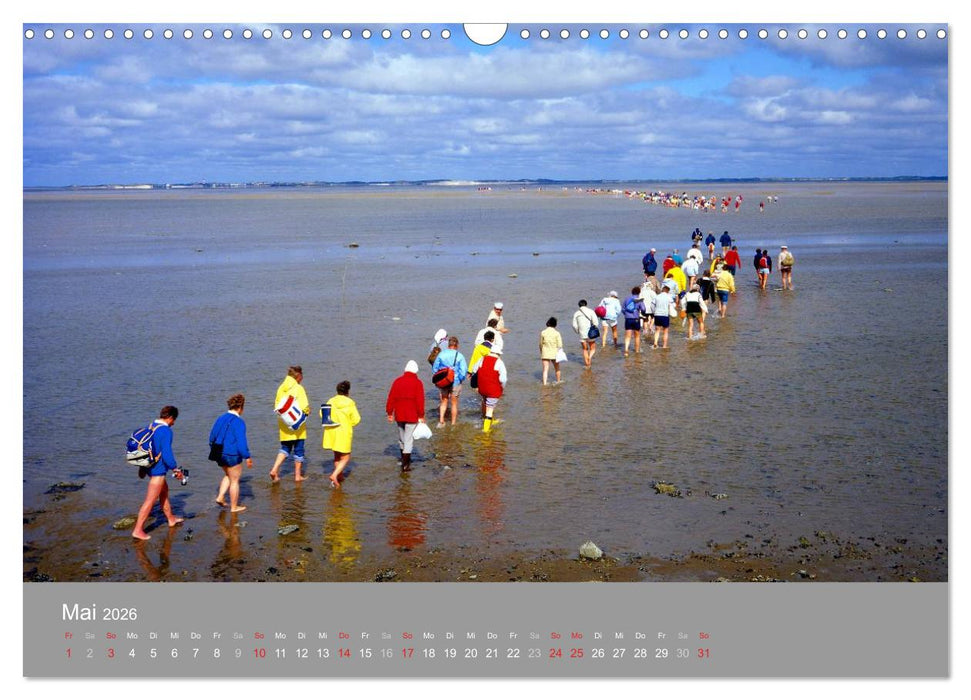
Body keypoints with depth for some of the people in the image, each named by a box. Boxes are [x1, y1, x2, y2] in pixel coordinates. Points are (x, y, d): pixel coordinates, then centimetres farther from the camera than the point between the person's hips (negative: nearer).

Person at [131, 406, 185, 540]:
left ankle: (171, 519, 41)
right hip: (158, 469, -10)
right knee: (150, 500, -5)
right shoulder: (166, 431, -18)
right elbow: (166, 454, -23)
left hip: (150, 467, 10)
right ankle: (138, 530, -5)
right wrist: (176, 469, -11)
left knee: (164, 490, 26)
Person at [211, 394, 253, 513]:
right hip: (232, 455, -7)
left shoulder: (220, 418, 7)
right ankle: (234, 507, 15)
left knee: (228, 476, 28)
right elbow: (241, 441, -21)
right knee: (234, 480, 6)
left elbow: (212, 437, 15)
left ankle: (220, 497, 16)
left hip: (219, 454, 7)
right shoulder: (238, 422, -17)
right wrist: (248, 457, -15)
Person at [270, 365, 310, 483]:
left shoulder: (281, 388, 4)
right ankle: (298, 475, 15)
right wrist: (307, 411, 0)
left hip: (283, 423, 5)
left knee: (285, 448, 15)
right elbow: (304, 406, -20)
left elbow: (277, 405, 9)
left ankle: (275, 469, -3)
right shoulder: (298, 388, -14)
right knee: (298, 449, 8)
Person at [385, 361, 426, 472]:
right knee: (409, 440, -2)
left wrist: (389, 413, 10)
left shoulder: (397, 381, 4)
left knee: (401, 438, 20)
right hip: (412, 416, -4)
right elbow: (420, 400, -11)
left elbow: (391, 398, 4)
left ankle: (404, 459, 36)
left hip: (399, 415, 4)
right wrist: (421, 416, -6)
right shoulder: (417, 383, -8)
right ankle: (405, 465, -7)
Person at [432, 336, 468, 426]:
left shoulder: (441, 354, -5)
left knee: (444, 402, 17)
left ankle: (441, 420, 4)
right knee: (454, 403, 12)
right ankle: (453, 423, 19)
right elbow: (463, 371, -12)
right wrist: (460, 380, 4)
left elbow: (434, 369, 0)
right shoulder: (460, 356, -11)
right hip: (455, 383, -2)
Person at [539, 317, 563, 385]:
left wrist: (541, 353, 17)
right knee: (557, 368, 20)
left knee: (545, 370, 1)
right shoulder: (557, 333, -9)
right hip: (554, 353, 0)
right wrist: (559, 354, 2)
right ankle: (558, 381, 35)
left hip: (545, 354, 0)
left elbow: (540, 344, 4)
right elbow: (560, 345, -9)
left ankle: (544, 383, -12)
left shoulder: (543, 333, -4)